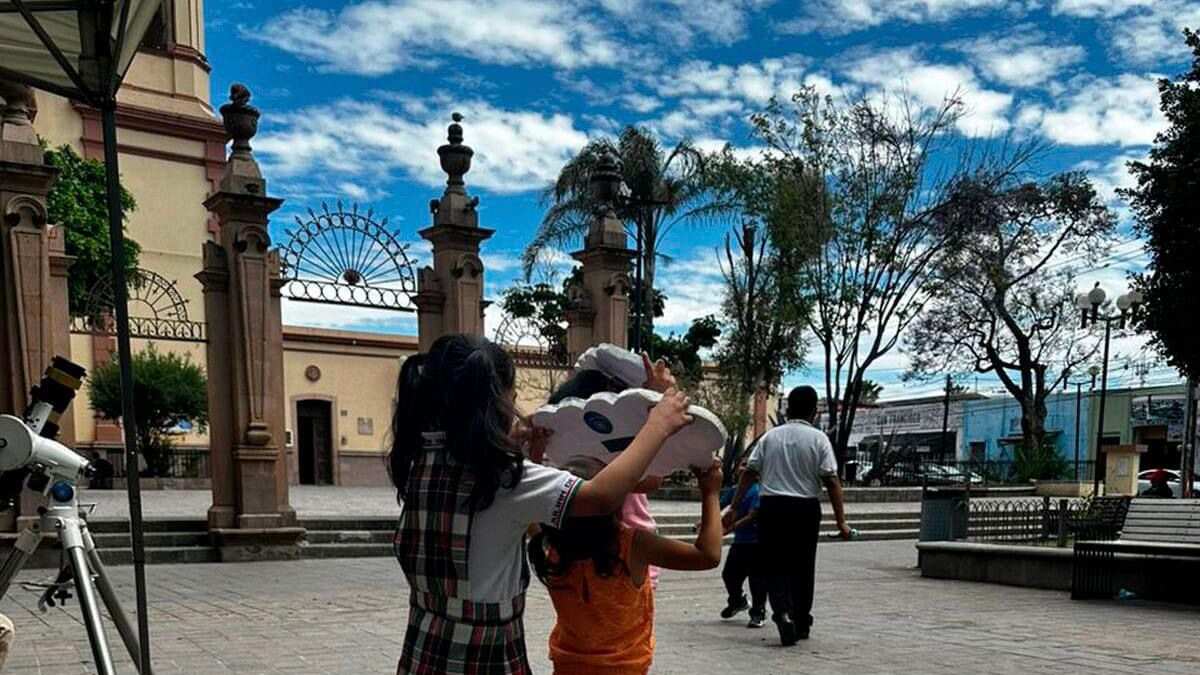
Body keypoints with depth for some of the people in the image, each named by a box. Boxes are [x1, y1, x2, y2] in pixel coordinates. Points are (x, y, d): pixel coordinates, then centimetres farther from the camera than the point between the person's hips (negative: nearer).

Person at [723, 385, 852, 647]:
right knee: (802, 567, 13)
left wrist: (733, 507, 9)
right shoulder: (818, 438, -2)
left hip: (771, 506, 1)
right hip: (805, 508, -1)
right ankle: (801, 623, 22)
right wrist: (841, 521, -6)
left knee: (775, 566, 6)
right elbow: (831, 481, -8)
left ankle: (782, 611, -17)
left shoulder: (770, 436, 6)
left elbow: (749, 474, 4)